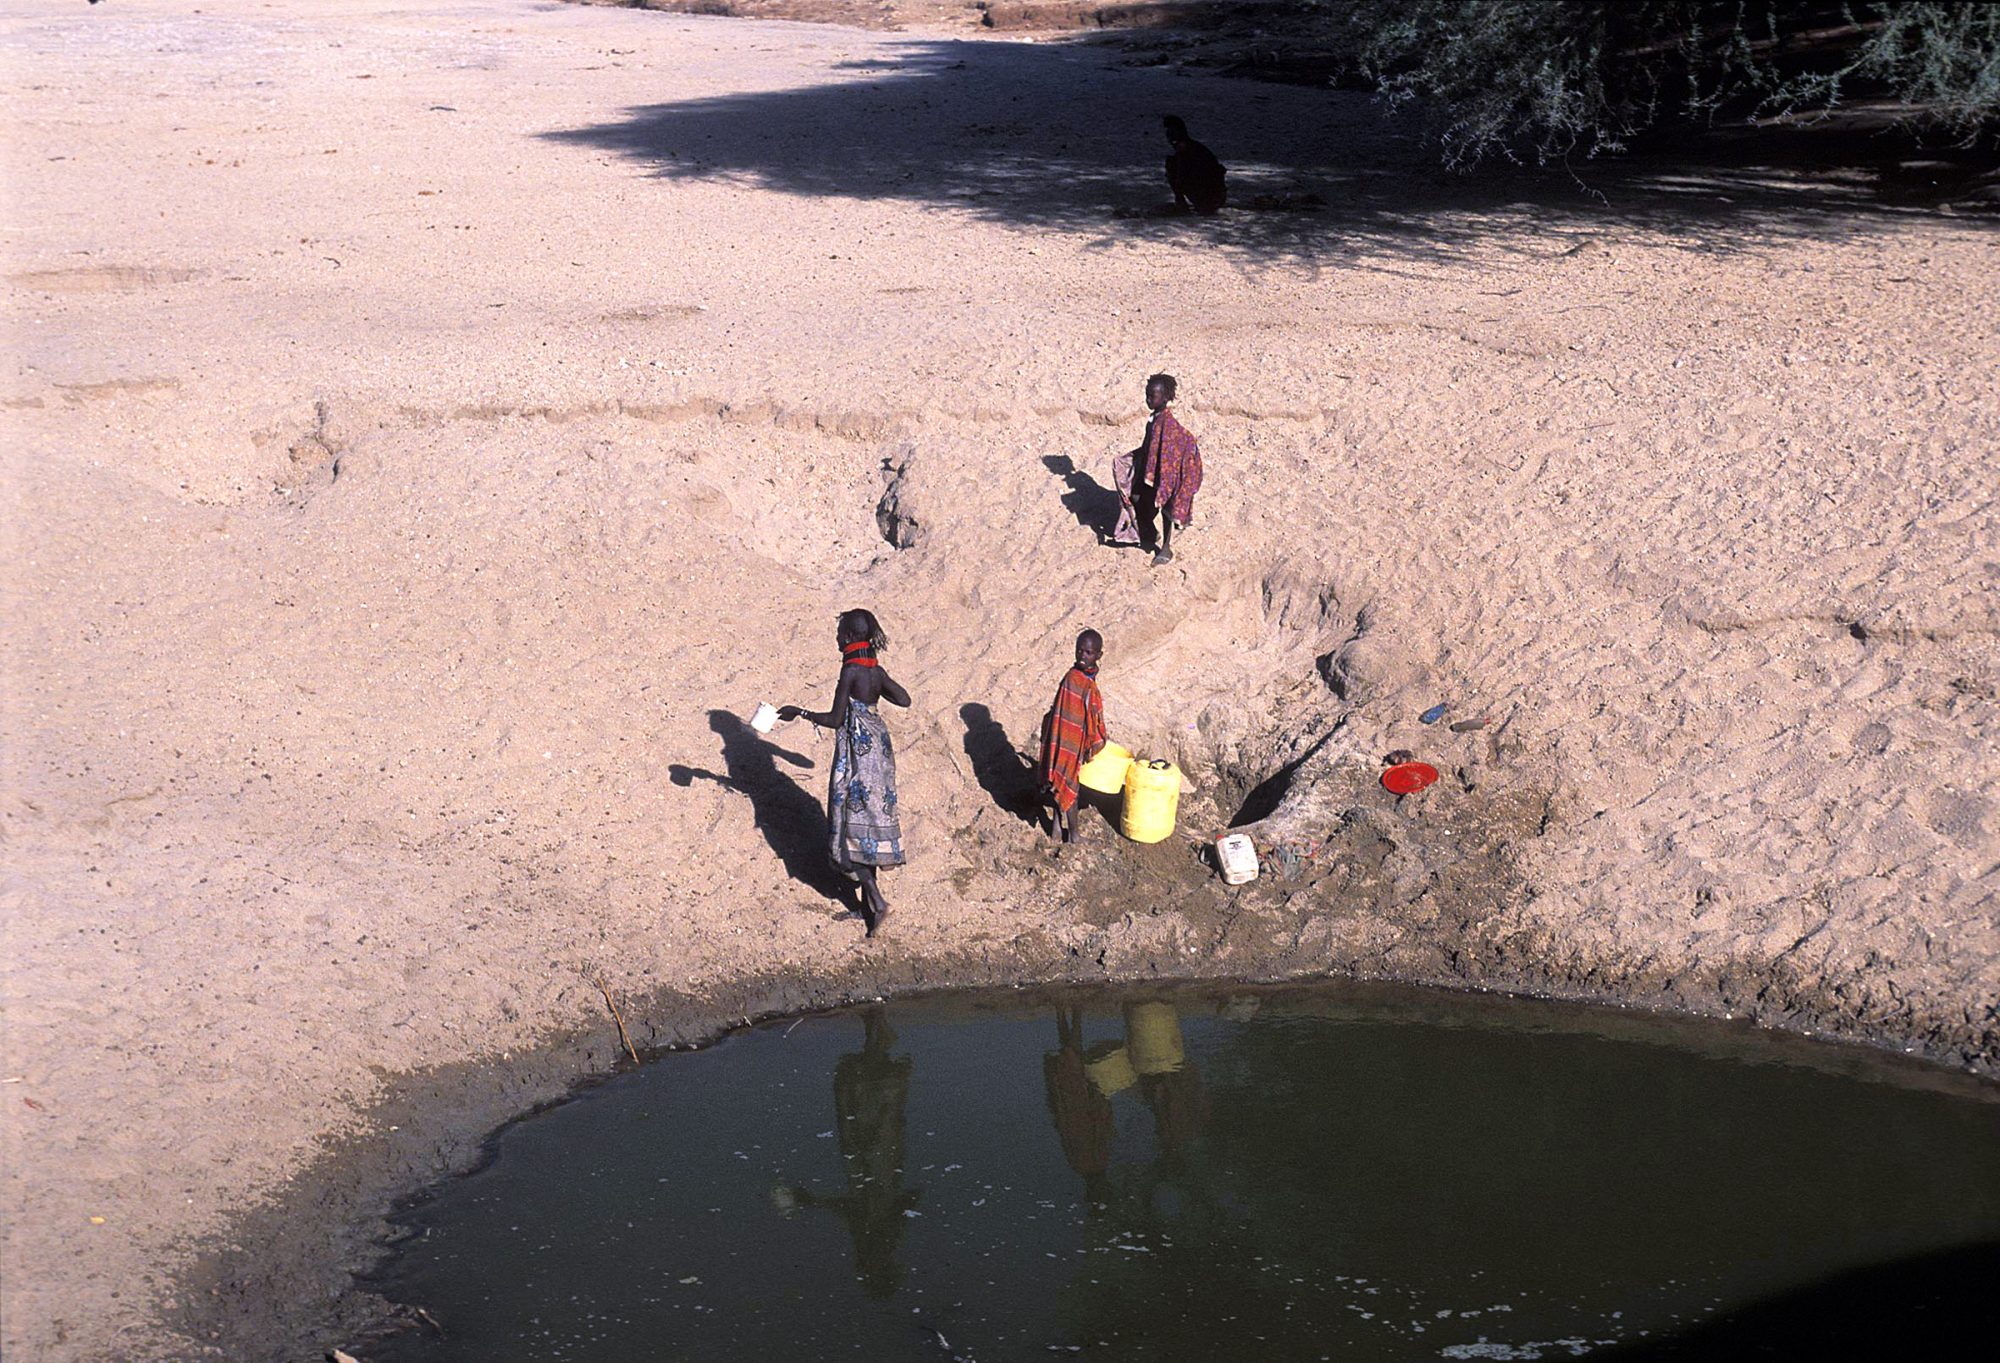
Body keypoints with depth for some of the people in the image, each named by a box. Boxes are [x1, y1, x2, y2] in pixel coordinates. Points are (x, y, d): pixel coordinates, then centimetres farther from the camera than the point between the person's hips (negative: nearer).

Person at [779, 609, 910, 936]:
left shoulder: (850, 672, -18)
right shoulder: (876, 670, 5)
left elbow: (835, 719, -16)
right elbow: (904, 699, 16)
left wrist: (799, 712, -6)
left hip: (856, 752, -8)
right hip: (878, 747, 8)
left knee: (853, 825, -2)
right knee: (869, 822, 12)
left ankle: (876, 901, -9)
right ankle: (868, 902, 17)